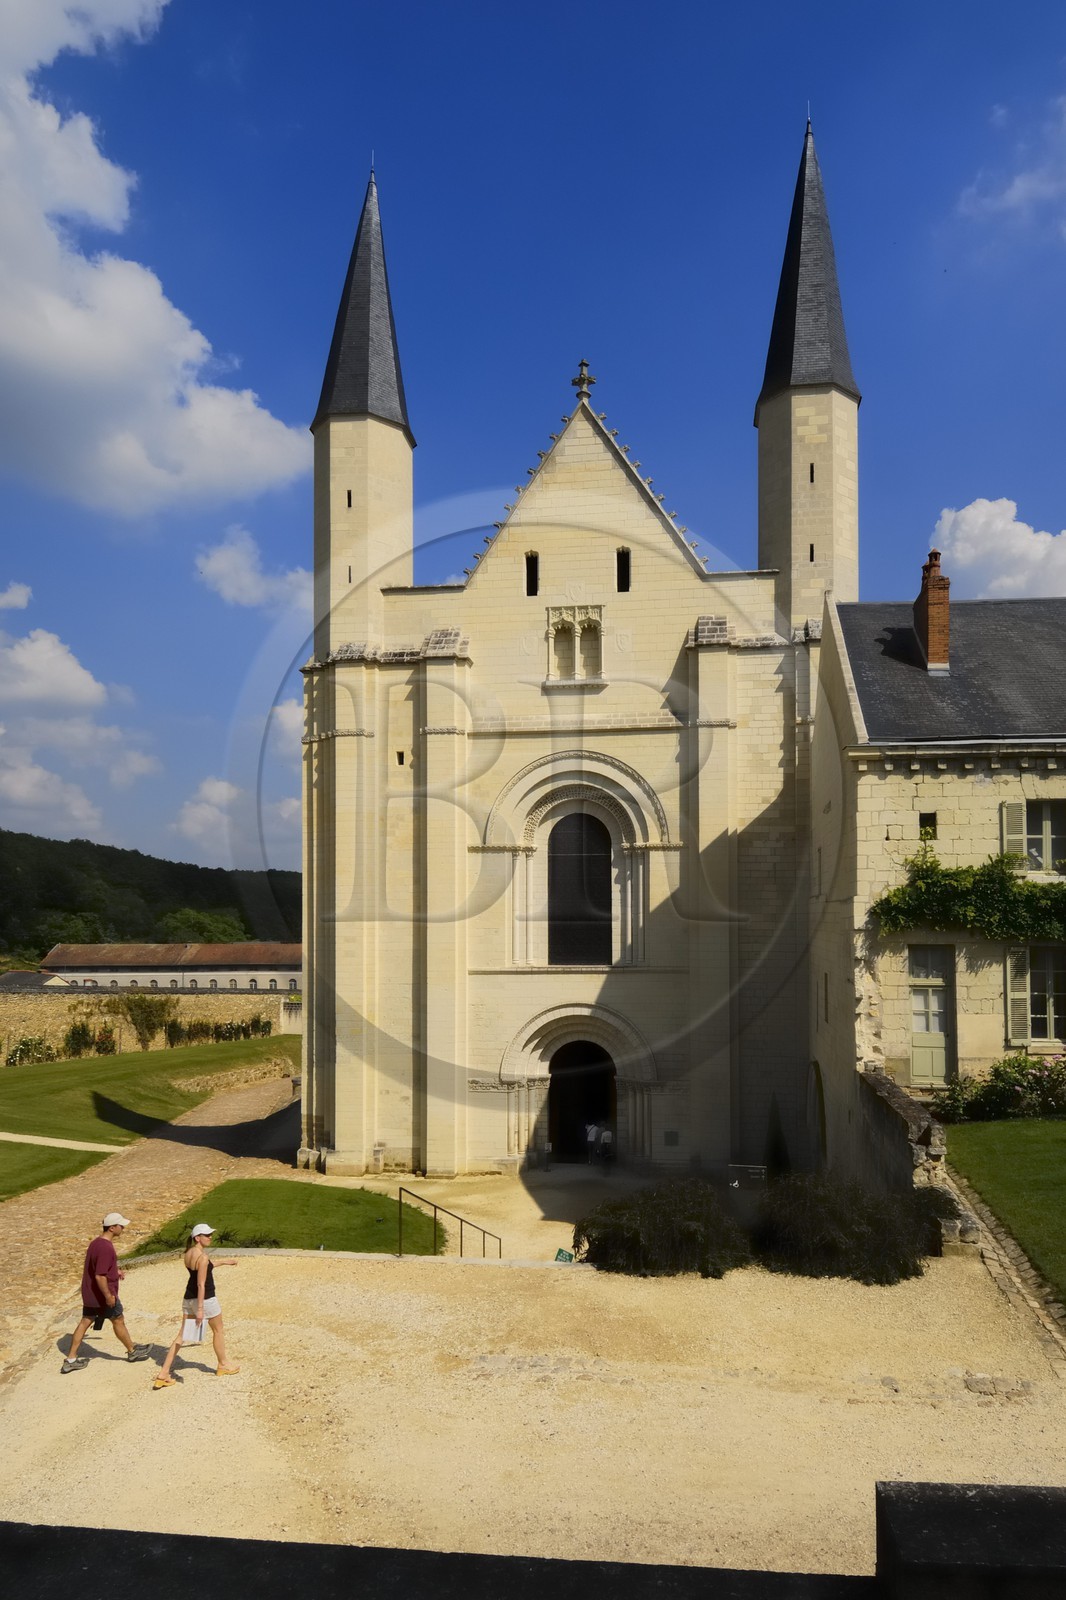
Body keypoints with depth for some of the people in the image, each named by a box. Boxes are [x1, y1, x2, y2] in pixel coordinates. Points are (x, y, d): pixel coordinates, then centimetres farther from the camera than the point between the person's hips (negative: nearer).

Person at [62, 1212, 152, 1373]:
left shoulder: (96, 1243, 6)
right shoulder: (106, 1248, -27)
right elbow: (100, 1276, -29)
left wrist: (115, 1271, 18)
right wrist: (109, 1296, -23)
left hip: (89, 1294, 9)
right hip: (102, 1295, -9)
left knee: (85, 1322, 13)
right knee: (118, 1321, 9)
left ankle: (71, 1359, 16)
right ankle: (132, 1351, 26)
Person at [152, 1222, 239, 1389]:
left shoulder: (188, 1253, 6)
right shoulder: (202, 1256, -22)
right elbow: (201, 1284, -24)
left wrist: (226, 1262, 34)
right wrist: (200, 1309, -24)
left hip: (189, 1297, 8)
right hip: (205, 1298, -8)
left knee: (182, 1334, 10)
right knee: (218, 1331, 14)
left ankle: (163, 1374, 4)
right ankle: (223, 1365, 30)